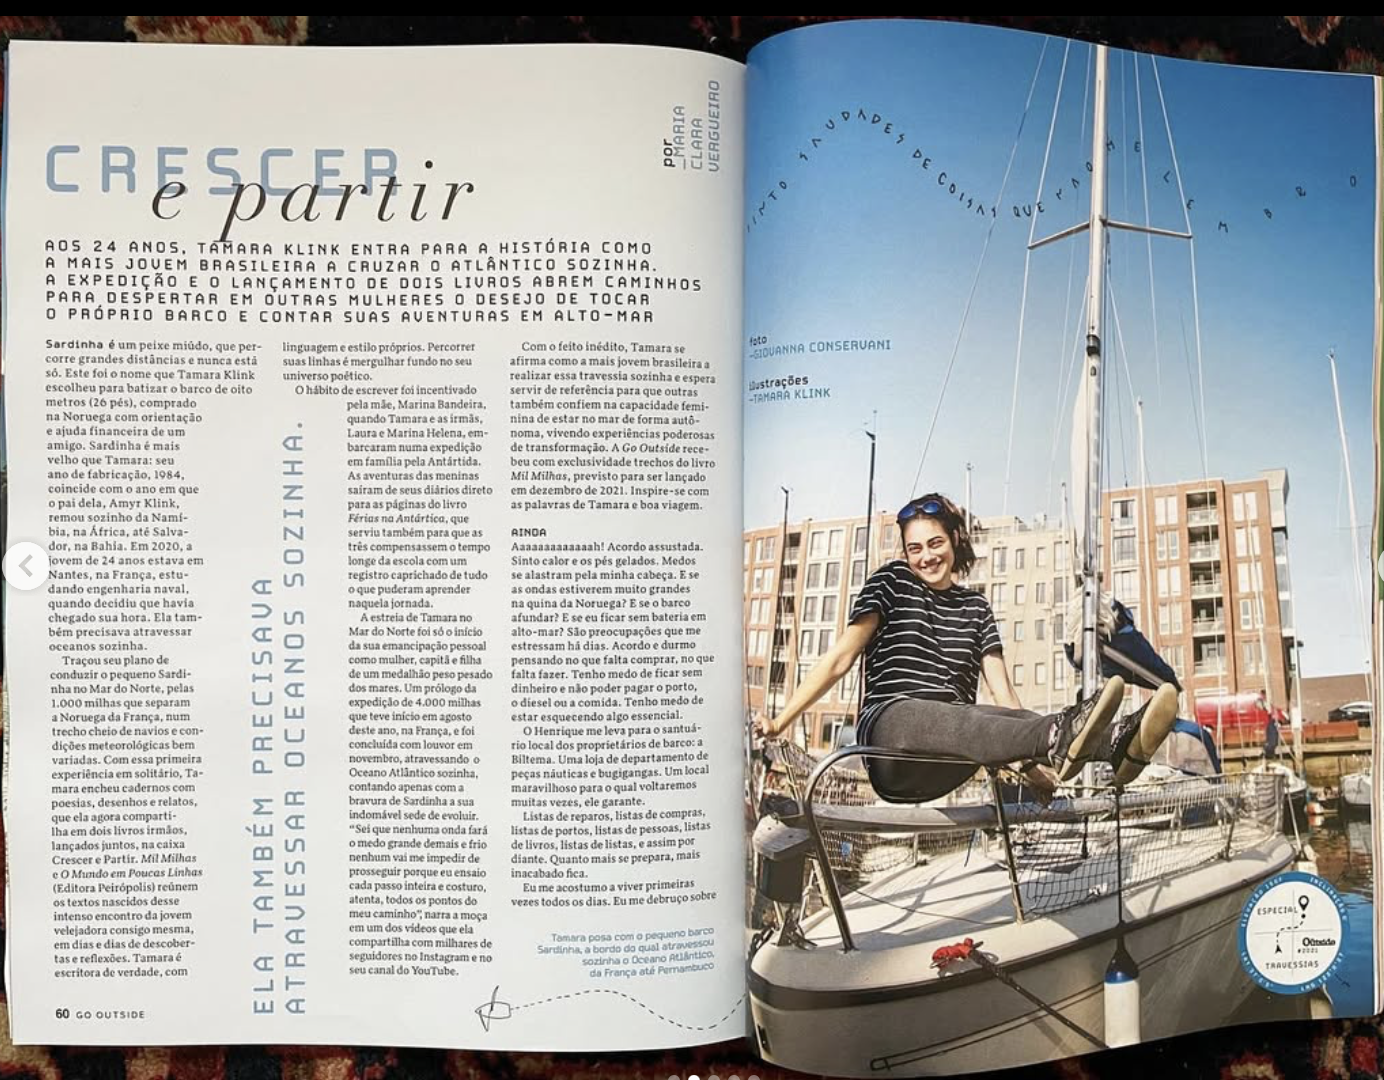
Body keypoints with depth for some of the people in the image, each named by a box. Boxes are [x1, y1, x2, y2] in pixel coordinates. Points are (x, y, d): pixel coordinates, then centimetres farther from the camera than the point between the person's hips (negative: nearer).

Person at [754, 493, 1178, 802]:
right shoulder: (892, 582, 11)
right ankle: (1060, 736, -67)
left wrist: (1031, 761, -7)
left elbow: (1002, 690, 10)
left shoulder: (974, 606, 20)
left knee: (1006, 719, -31)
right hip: (889, 725, -4)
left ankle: (1118, 745, -56)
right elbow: (840, 658, 4)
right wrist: (779, 722, -6)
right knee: (962, 718, -38)